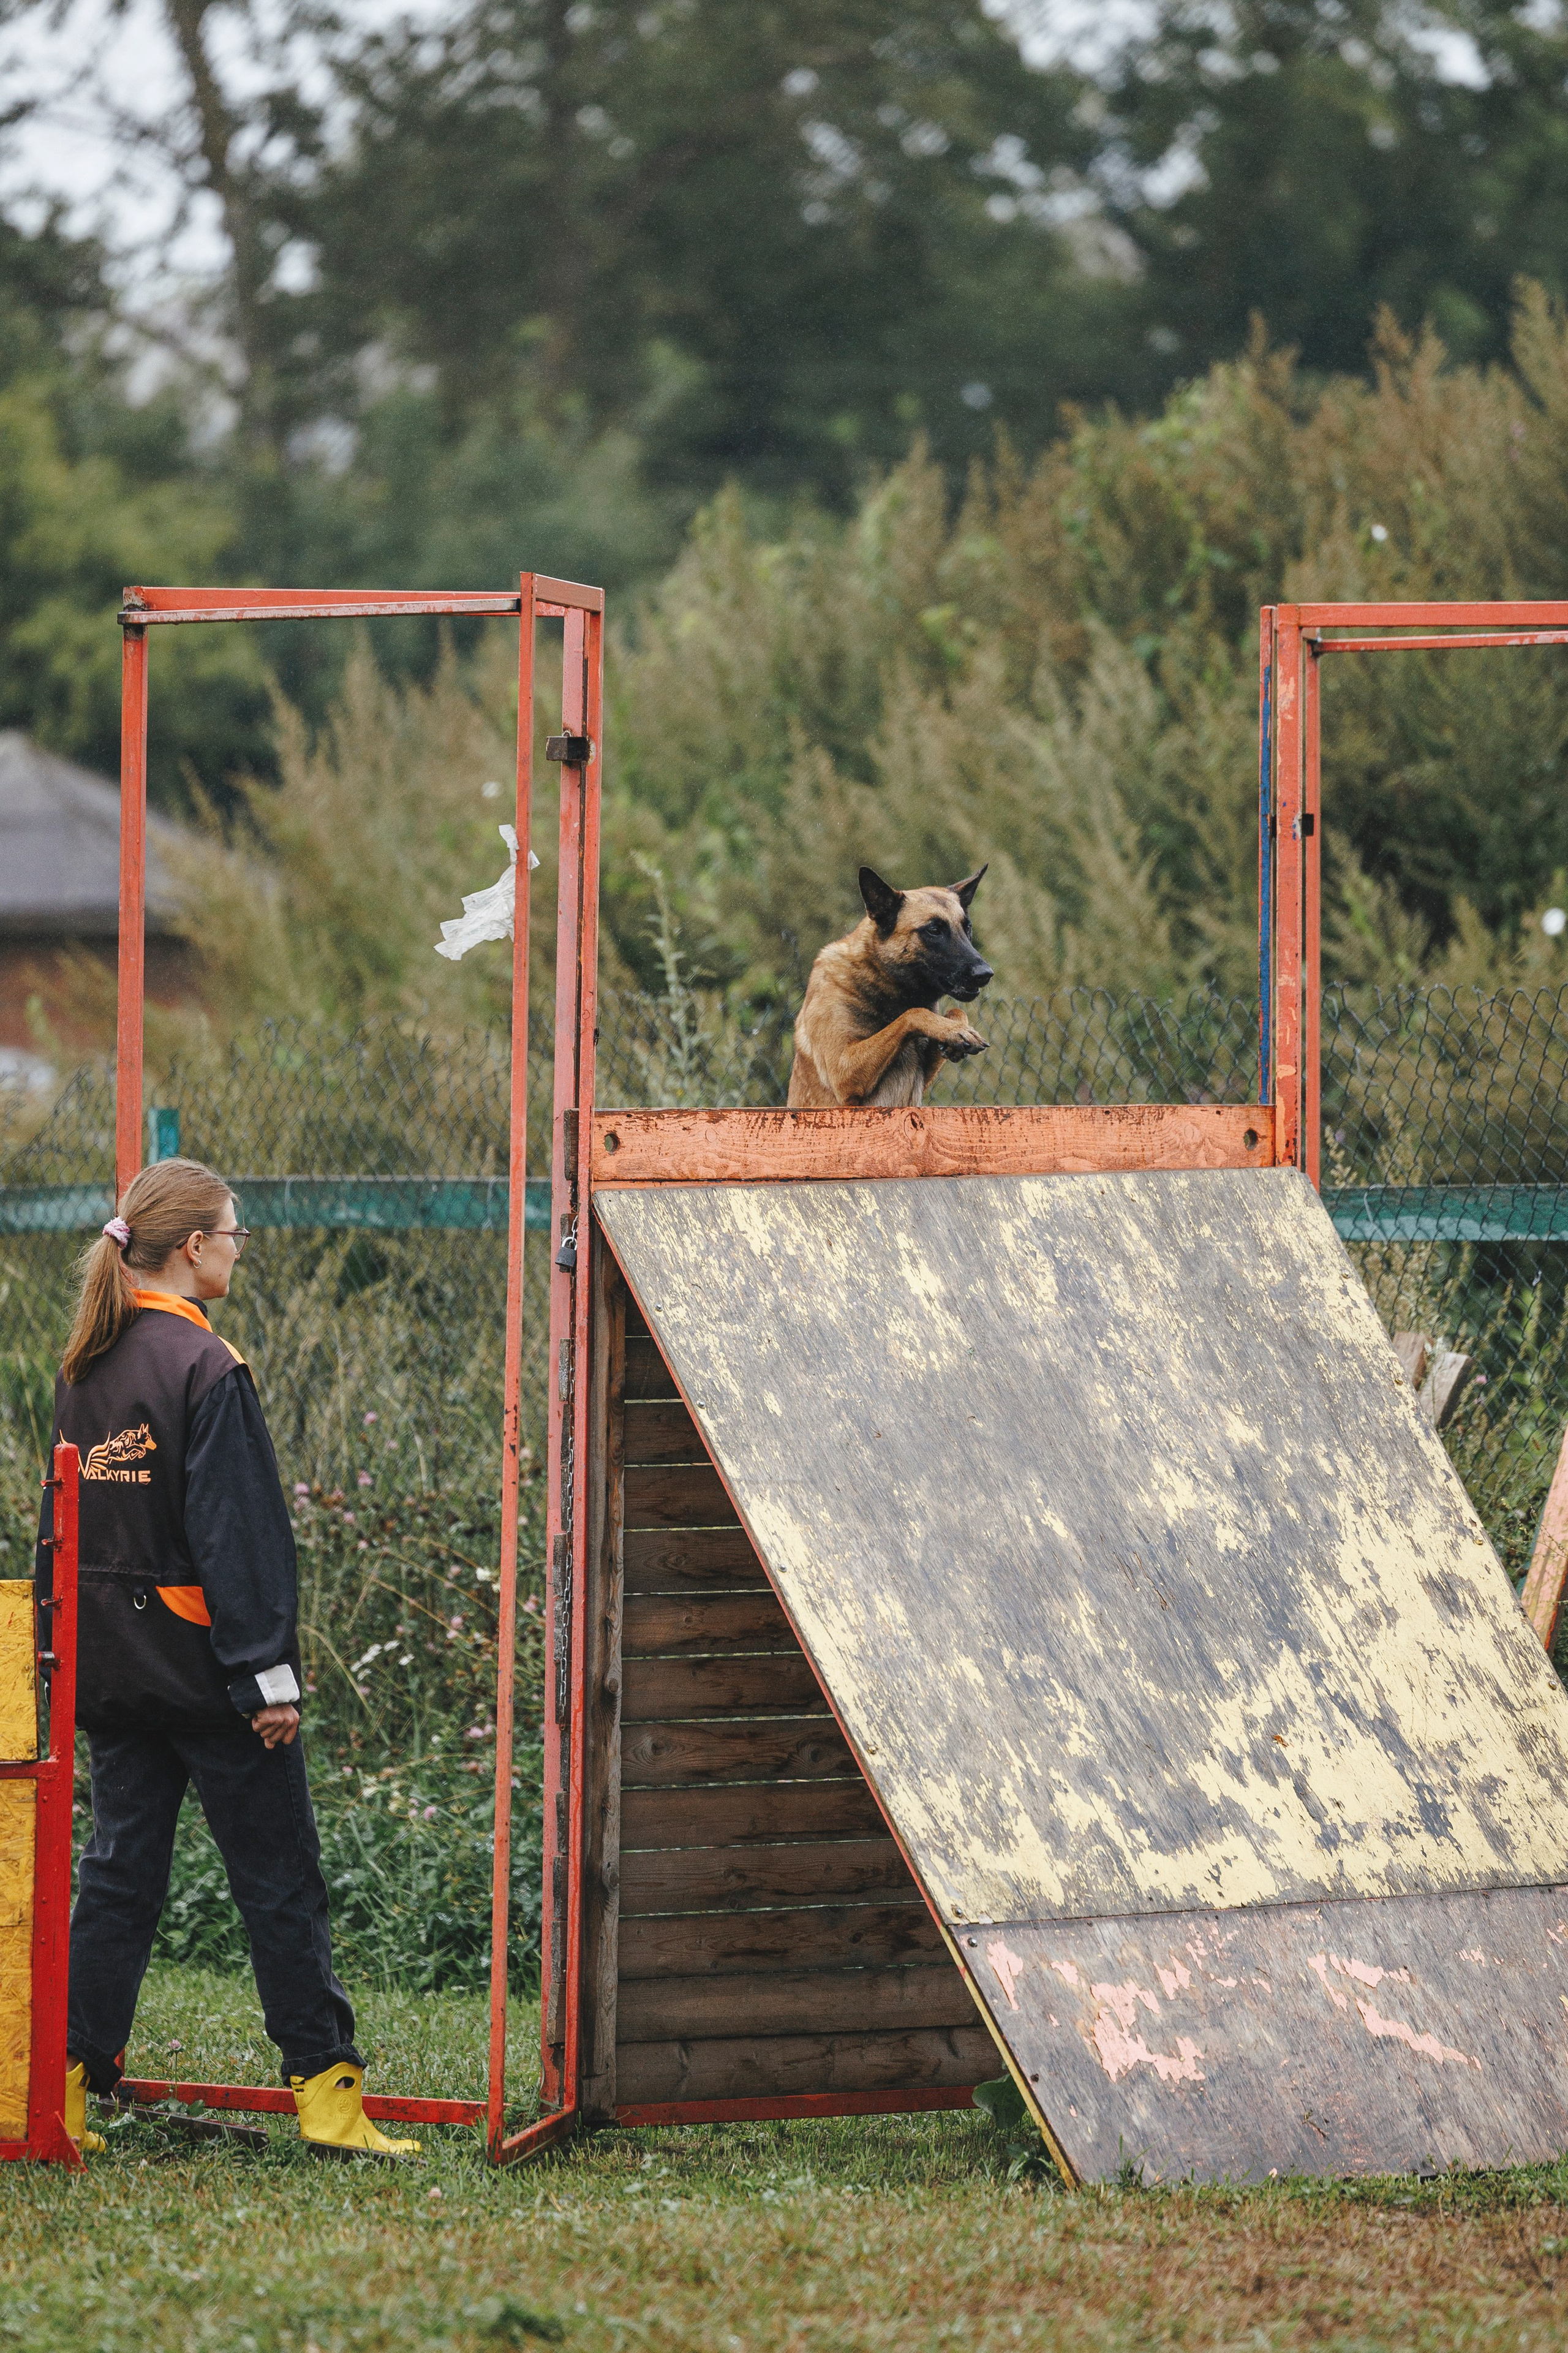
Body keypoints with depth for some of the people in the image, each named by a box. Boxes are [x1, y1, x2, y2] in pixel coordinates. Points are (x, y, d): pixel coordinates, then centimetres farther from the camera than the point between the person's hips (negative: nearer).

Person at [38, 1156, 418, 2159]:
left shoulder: (85, 1368, 8)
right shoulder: (206, 1368, -14)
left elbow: (64, 1519, 14)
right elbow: (239, 1531, -16)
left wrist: (68, 1653, 19)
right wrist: (269, 1672, -15)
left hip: (110, 1657, 7)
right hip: (197, 1658, -7)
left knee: (122, 1869, 10)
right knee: (280, 1879, 0)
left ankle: (70, 2082, 5)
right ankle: (326, 2089, 2)